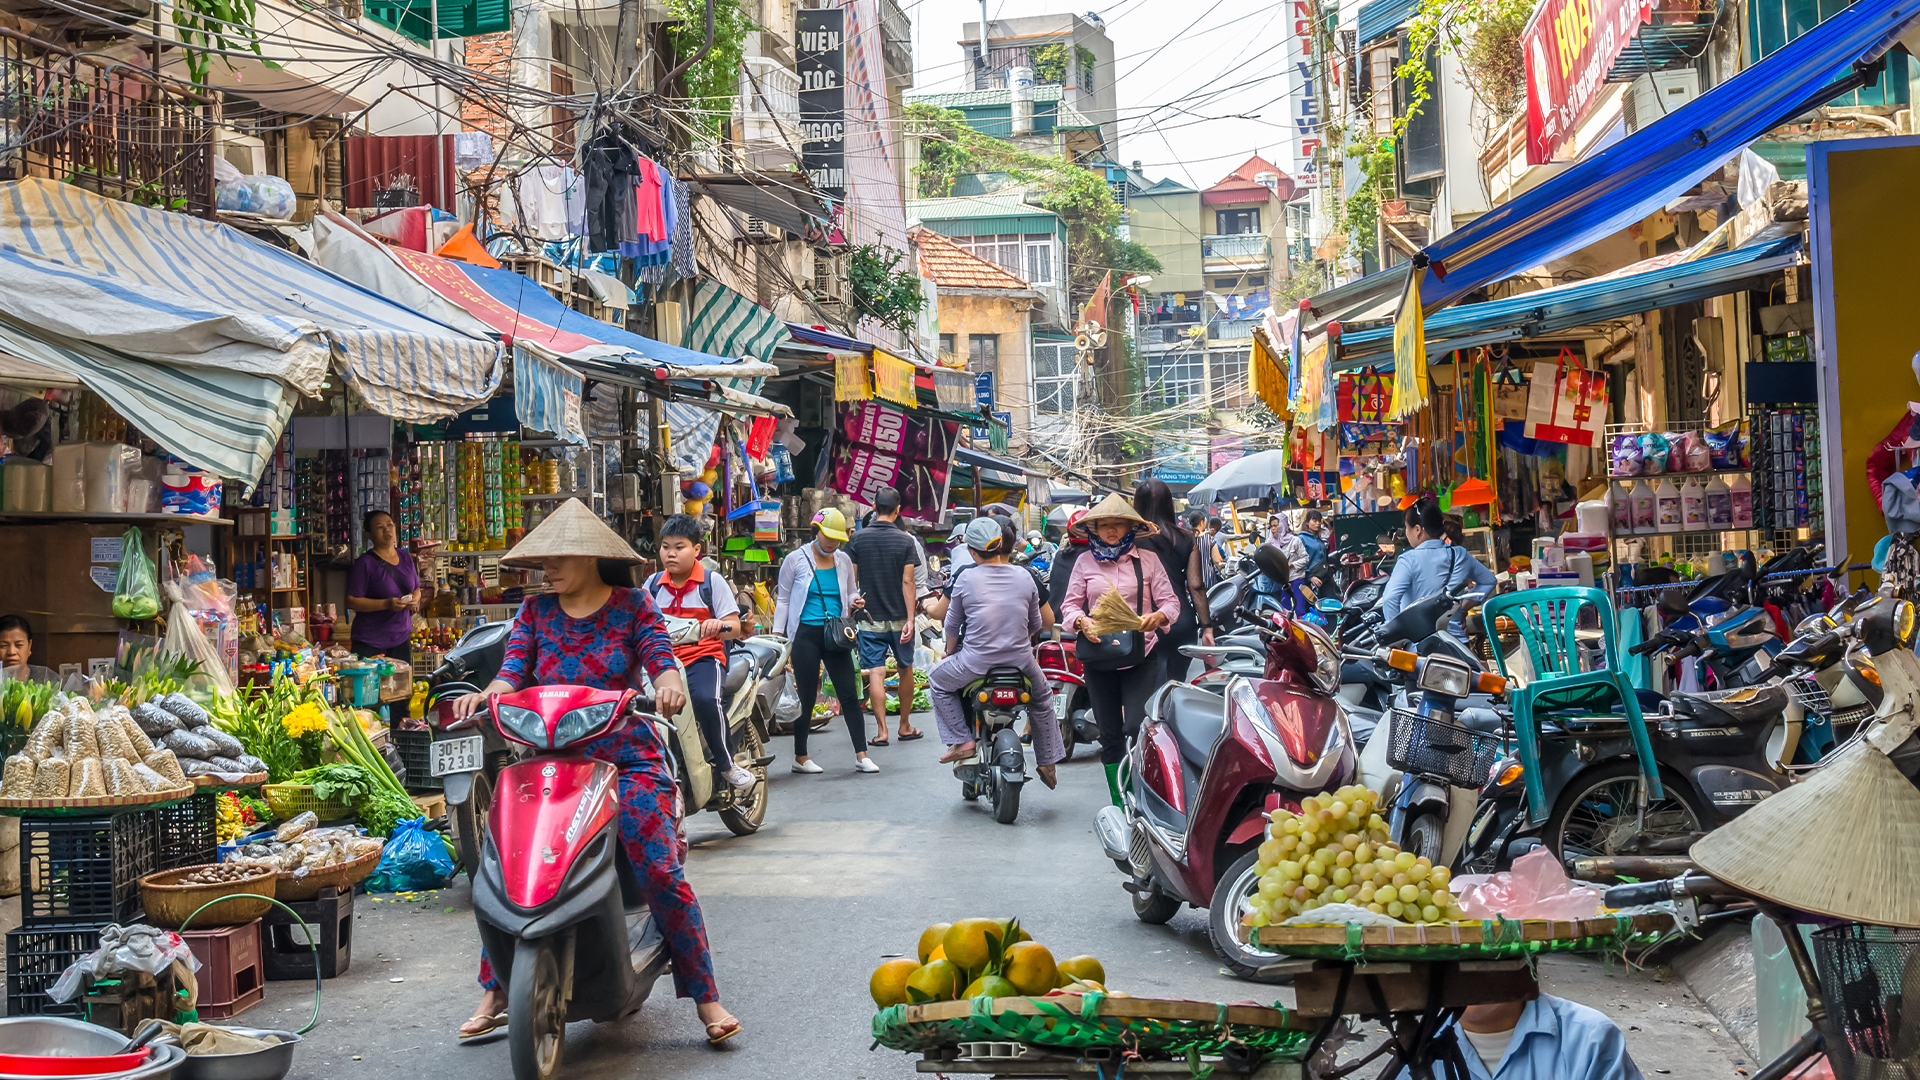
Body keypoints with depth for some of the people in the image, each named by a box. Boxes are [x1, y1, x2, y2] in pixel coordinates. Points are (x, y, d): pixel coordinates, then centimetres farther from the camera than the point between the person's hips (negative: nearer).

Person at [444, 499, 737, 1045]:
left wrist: (668, 684, -30)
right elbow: (513, 672, 2)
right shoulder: (535, 611, 12)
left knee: (661, 873, -16)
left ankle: (706, 997, -7)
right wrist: (484, 696, -21)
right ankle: (494, 994, 1)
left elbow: (660, 658, -7)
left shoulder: (633, 605, 5)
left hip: (628, 758, -3)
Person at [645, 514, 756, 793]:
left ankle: (726, 763, -15)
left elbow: (734, 627, -1)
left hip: (702, 657, -4)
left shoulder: (712, 581, 4)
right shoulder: (653, 583, 15)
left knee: (706, 698, -35)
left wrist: (718, 625, -24)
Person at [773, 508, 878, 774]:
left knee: (849, 694, -2)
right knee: (806, 697, 2)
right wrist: (777, 637, 0)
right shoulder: (795, 560, -1)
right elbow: (783, 600, 5)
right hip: (806, 634, -3)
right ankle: (800, 757, 14)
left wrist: (854, 603, -3)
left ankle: (861, 756, 2)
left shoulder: (843, 561, 9)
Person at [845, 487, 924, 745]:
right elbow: (908, 582, -10)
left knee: (875, 673, -2)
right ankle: (905, 726, 23)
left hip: (870, 618, 0)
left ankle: (882, 731, -7)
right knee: (905, 670, 15)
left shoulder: (857, 539, -3)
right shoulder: (905, 541, -6)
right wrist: (910, 619, -11)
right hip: (899, 617, 0)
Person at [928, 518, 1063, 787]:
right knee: (1042, 697, 30)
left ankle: (961, 740, 12)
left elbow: (952, 625, 3)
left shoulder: (966, 578, -8)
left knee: (938, 683, 23)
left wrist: (949, 653, 22)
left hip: (976, 661, -3)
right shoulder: (1025, 577, 0)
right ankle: (1047, 762, 33)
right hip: (1020, 660, 3)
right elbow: (1035, 625, 10)